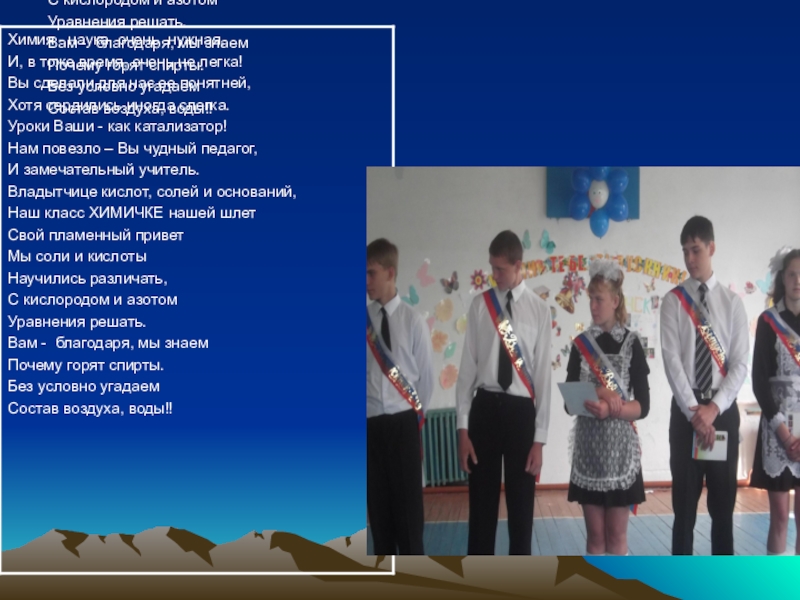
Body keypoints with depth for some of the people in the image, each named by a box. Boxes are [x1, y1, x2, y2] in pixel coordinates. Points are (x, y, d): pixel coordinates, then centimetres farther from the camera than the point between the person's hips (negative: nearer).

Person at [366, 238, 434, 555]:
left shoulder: (413, 321, -4)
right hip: (370, 423, 2)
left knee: (408, 500, 4)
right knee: (378, 499, 10)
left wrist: (415, 416, 6)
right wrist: (373, 412, 1)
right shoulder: (365, 320, 1)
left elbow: (426, 375, 2)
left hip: (402, 423, -2)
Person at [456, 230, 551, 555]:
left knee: (521, 502, 10)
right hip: (484, 407, 1)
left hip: (521, 410, -1)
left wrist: (540, 438, -4)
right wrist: (462, 428, -2)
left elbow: (543, 373, -2)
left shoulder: (539, 309, -2)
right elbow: (468, 366, 2)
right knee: (481, 500, 9)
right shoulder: (480, 305, 2)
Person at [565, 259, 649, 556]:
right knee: (595, 535, 8)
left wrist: (612, 408, -23)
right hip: (588, 448, 2)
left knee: (617, 535, 5)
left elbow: (643, 405, -6)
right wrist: (599, 395, -19)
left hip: (621, 448, -2)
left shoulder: (631, 344, -2)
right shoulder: (581, 343, 4)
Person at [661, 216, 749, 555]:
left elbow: (740, 364, -1)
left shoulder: (732, 302, 5)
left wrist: (714, 408, -13)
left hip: (724, 409, 1)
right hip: (685, 409, -1)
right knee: (684, 500, 5)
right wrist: (693, 410, -16)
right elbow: (671, 360, -7)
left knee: (724, 501, 9)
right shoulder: (673, 301, 1)